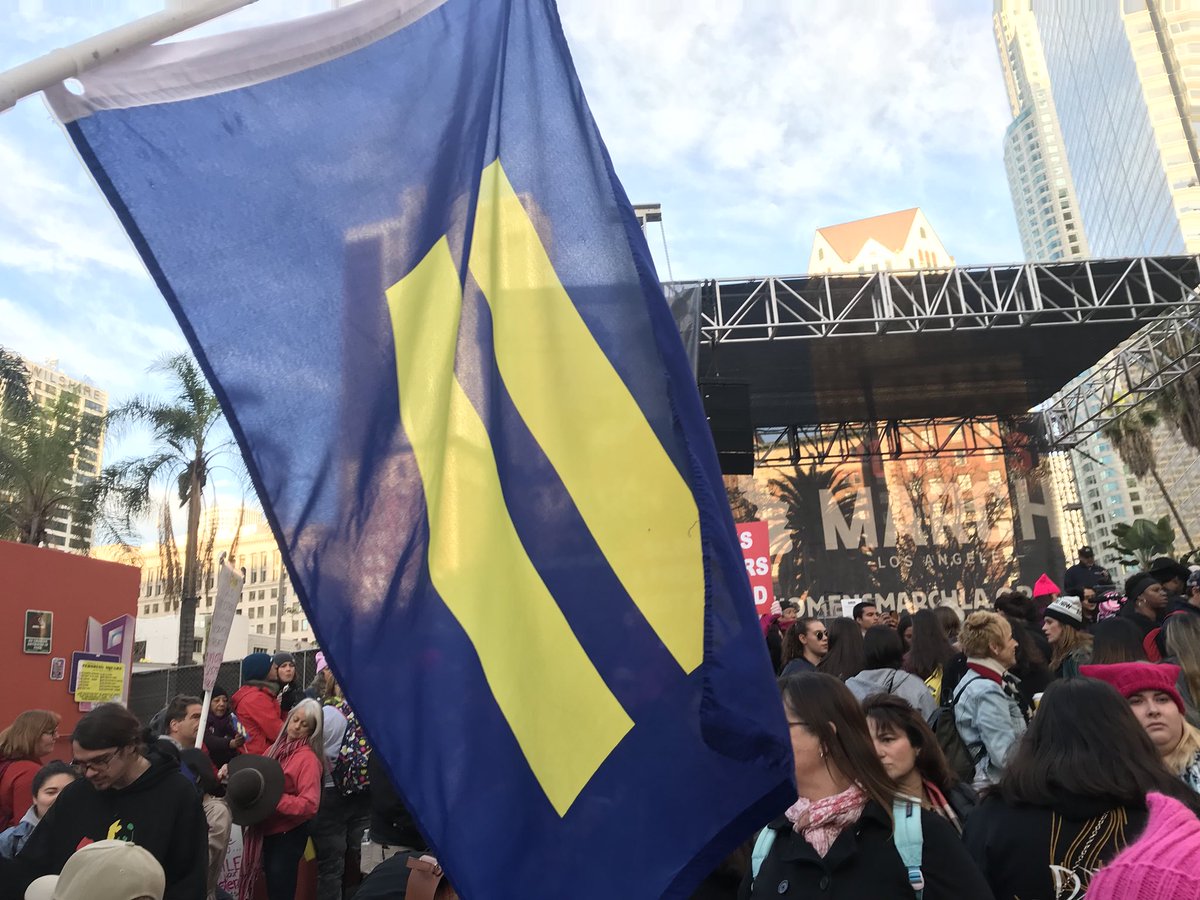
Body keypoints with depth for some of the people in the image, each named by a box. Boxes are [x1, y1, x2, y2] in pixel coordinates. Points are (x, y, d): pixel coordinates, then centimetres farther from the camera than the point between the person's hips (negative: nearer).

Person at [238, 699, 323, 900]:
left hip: (289, 834, -7)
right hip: (267, 829, 7)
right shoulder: (274, 749, 5)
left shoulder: (308, 758, -18)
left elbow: (309, 805, -23)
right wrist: (234, 774, -1)